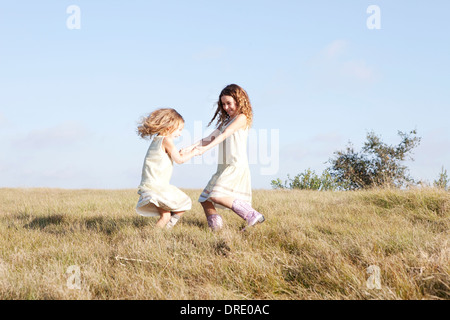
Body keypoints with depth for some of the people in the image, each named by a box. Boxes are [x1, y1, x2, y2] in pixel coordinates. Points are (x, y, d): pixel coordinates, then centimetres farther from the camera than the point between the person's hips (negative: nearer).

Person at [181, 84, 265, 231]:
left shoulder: (242, 118, -1)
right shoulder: (225, 122, 24)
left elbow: (225, 134, -15)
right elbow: (210, 138, 15)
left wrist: (206, 148, -28)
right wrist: (192, 147, 0)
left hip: (237, 165, -9)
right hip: (224, 167, 9)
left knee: (216, 196, -24)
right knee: (205, 199, 1)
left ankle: (253, 216, -21)